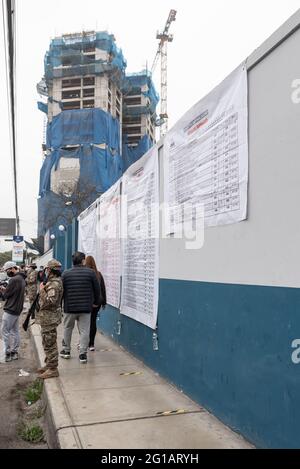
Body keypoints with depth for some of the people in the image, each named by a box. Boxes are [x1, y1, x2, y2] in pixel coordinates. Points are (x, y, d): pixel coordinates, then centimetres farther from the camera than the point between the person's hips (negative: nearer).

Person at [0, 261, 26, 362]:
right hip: (17, 309, 10)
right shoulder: (21, 279, 12)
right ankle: (15, 352, 18)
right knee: (14, 331, 13)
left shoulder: (14, 280, -19)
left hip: (10, 310, -10)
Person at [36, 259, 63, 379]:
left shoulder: (54, 284, -20)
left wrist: (42, 291, -20)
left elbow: (50, 302, -29)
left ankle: (53, 369, 4)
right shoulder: (52, 282, 14)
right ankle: (49, 365, 30)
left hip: (49, 318, -11)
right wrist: (43, 289, 11)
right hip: (47, 318, 11)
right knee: (48, 343, 19)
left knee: (50, 344, -4)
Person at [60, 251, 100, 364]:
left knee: (67, 329, 19)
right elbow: (97, 289, 0)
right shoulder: (90, 272, -4)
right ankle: (83, 354, 6)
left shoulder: (66, 273, -2)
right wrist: (95, 301, 16)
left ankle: (66, 350, 29)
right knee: (84, 330, 5)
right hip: (86, 307, -1)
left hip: (69, 307, 1)